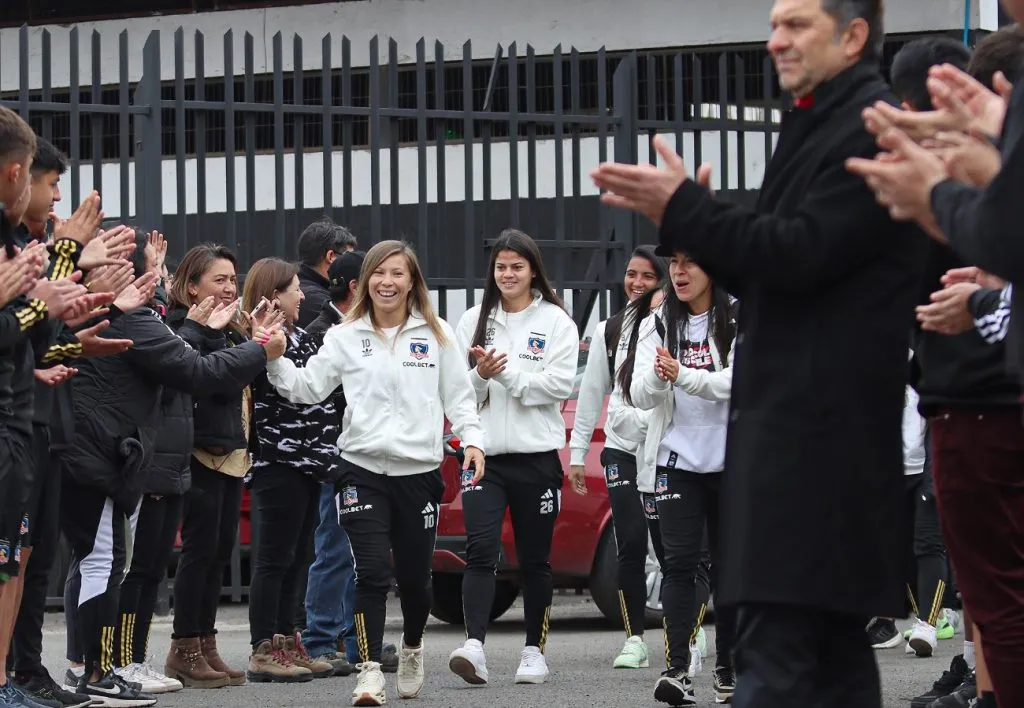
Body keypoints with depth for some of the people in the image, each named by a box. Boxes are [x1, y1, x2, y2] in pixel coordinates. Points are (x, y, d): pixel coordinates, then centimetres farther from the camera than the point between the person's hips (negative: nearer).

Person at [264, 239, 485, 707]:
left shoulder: (437, 335, 6)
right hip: (363, 468, -1)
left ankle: (412, 649, 37)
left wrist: (471, 439, -8)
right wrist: (275, 360, -12)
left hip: (419, 471, 1)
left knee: (414, 576, 10)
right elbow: (306, 388, 2)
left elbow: (458, 397, 7)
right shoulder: (346, 337, 5)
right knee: (371, 573, -13)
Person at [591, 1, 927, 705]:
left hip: (819, 431, -10)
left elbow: (800, 255, -19)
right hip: (801, 428, 10)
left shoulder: (874, 131, -11)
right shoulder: (816, 128, 21)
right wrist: (689, 215, 8)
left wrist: (683, 207, -12)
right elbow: (768, 276, 22)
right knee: (832, 641, 11)